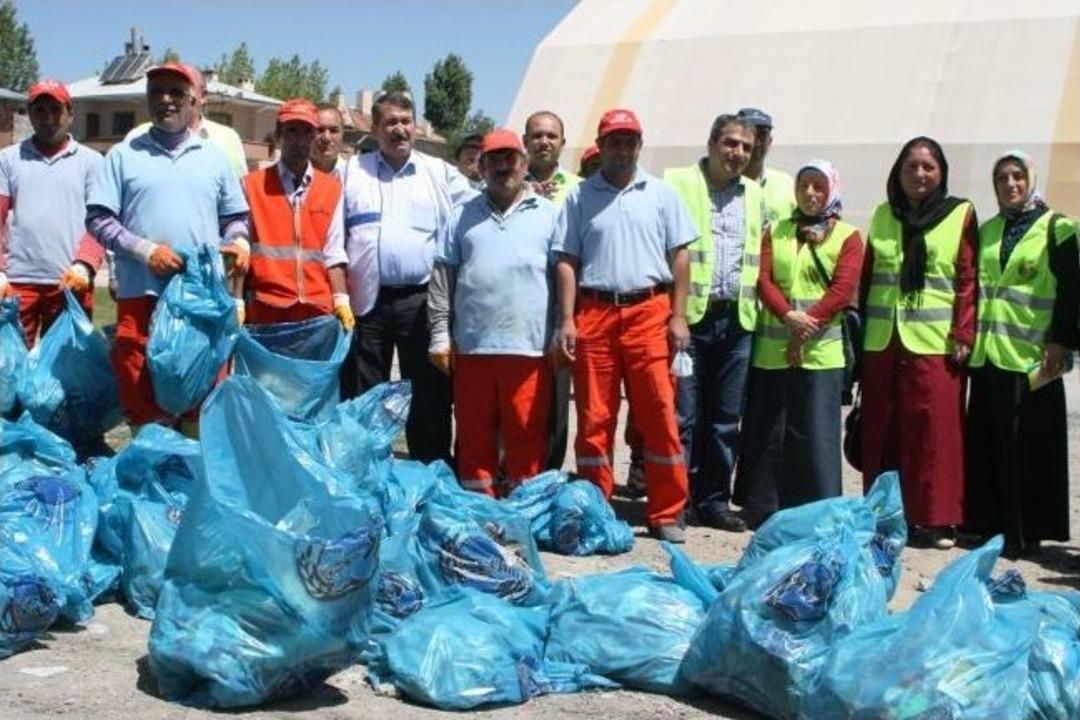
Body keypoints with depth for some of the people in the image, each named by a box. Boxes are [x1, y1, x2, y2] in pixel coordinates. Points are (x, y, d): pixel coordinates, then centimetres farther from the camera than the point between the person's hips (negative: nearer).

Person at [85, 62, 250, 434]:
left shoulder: (214, 157, 15)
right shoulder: (124, 155, 8)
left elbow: (235, 217, 19)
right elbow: (98, 219, 2)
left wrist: (239, 242, -3)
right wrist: (145, 250, -12)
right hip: (140, 294, -1)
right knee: (141, 395, 1)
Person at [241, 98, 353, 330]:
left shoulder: (332, 188, 10)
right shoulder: (252, 185, 4)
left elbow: (333, 253, 9)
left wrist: (341, 300, -1)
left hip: (319, 311, 2)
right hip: (266, 311, -2)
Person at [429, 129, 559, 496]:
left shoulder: (548, 214, 10)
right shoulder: (463, 215, 15)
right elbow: (443, 276, 12)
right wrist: (440, 333, 4)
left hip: (529, 346, -2)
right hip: (471, 345, 2)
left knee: (527, 437, -1)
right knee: (474, 437, 7)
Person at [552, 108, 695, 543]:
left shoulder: (661, 194, 10)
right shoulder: (580, 197, 10)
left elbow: (679, 256, 8)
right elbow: (567, 261, 7)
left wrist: (678, 316, 0)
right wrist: (566, 319, -2)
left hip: (649, 312, 0)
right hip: (594, 314, 1)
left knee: (660, 414, -3)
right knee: (594, 417, 4)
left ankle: (666, 515, 4)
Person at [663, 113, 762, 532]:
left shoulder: (755, 194, 16)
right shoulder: (677, 183, 1)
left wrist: (756, 304, 12)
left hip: (737, 320, 5)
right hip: (689, 314, -5)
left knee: (726, 419, 9)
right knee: (683, 415, -3)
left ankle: (713, 501, 18)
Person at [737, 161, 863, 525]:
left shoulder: (847, 236, 5)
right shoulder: (775, 232, 14)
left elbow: (843, 288, -6)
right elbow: (763, 279, 2)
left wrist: (807, 325, -15)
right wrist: (788, 315, -14)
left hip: (820, 350, -3)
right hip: (771, 349, 3)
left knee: (816, 432, -4)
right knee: (767, 430, 6)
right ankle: (764, 509, 15)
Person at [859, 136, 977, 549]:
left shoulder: (961, 214, 3)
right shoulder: (883, 215, 14)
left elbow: (968, 280, -2)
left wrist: (963, 336, -9)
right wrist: (860, 328, 9)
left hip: (935, 342, -4)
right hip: (883, 341, 4)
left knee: (934, 430, -5)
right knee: (881, 431, 7)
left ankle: (935, 519, 2)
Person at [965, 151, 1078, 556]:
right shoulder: (985, 232, 16)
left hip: (1031, 358, -5)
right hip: (986, 354, 6)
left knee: (1028, 447, -3)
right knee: (985, 444, 8)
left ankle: (1026, 531, 4)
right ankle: (988, 523, 17)